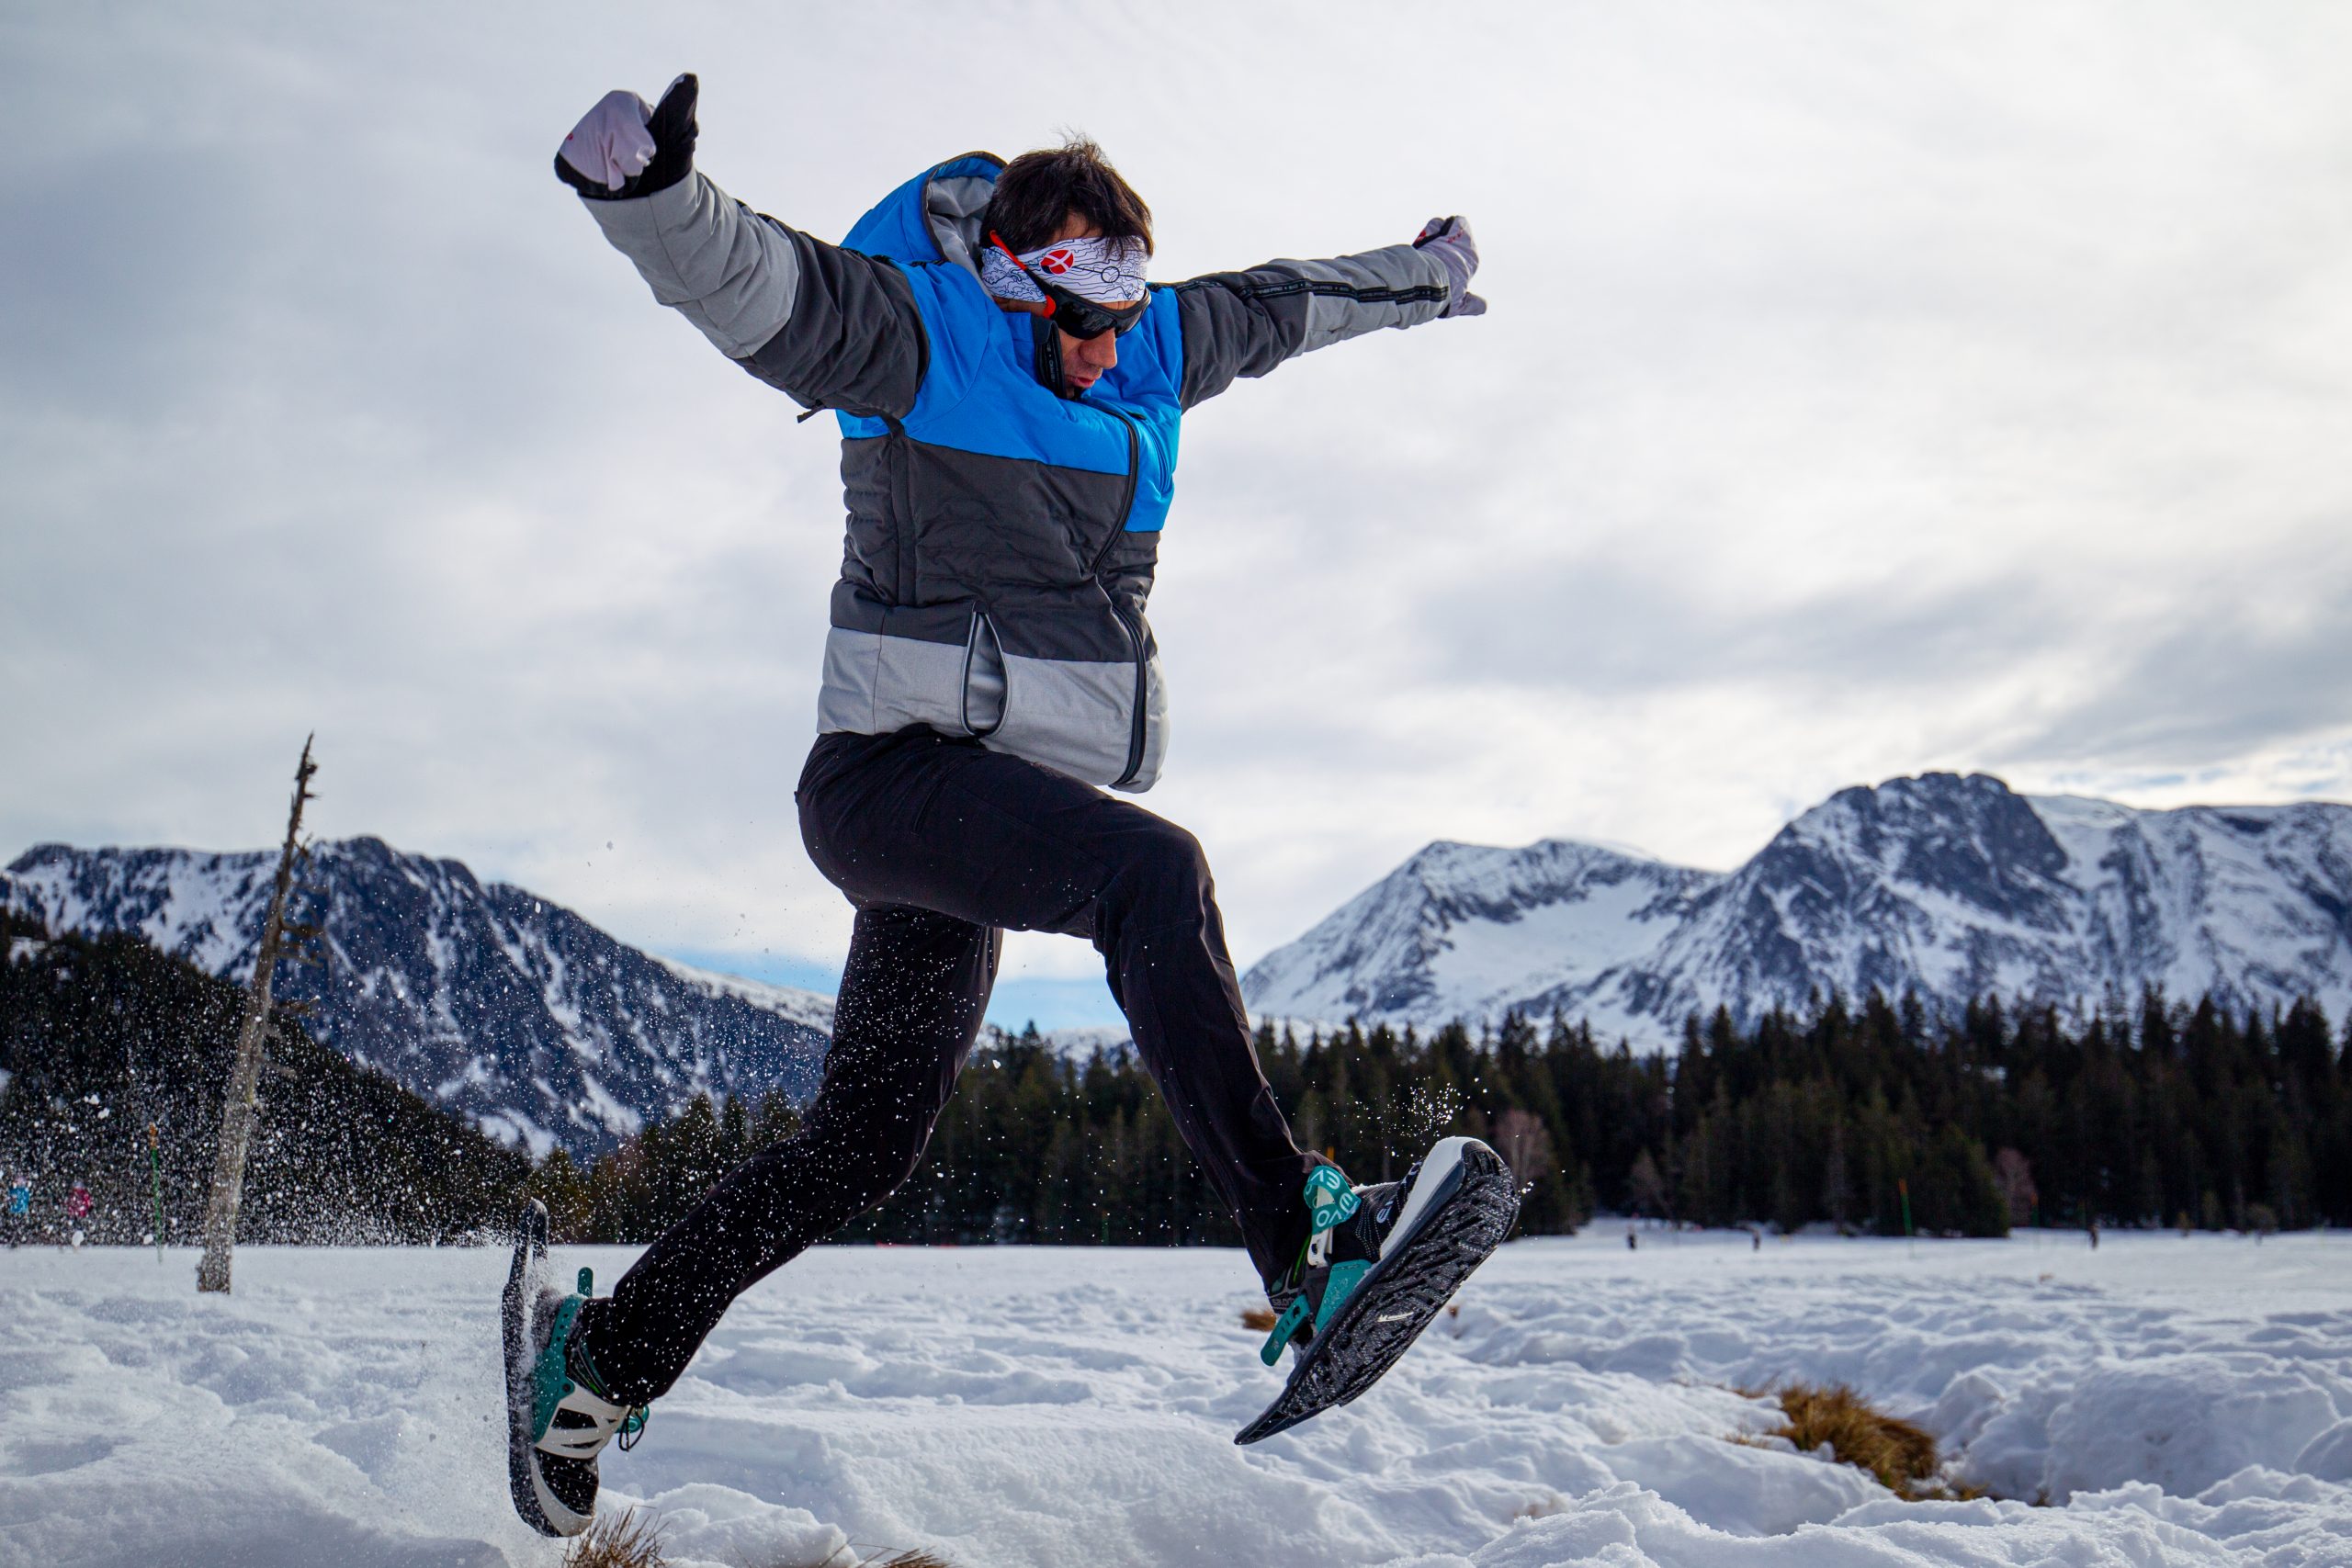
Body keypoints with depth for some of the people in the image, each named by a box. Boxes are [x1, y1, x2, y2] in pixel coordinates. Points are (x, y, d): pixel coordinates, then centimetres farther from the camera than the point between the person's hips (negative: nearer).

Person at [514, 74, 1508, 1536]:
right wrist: (653, 185, -43)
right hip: (896, 770, -8)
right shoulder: (914, 336, -7)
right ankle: (1302, 1247, -32)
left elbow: (1274, 304, 29)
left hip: (1005, 802, 8)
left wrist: (1421, 277, 43)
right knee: (1154, 871, -32)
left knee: (863, 1144, 10)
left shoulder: (1150, 352, 13)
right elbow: (755, 282, -22)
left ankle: (604, 1355, 26)